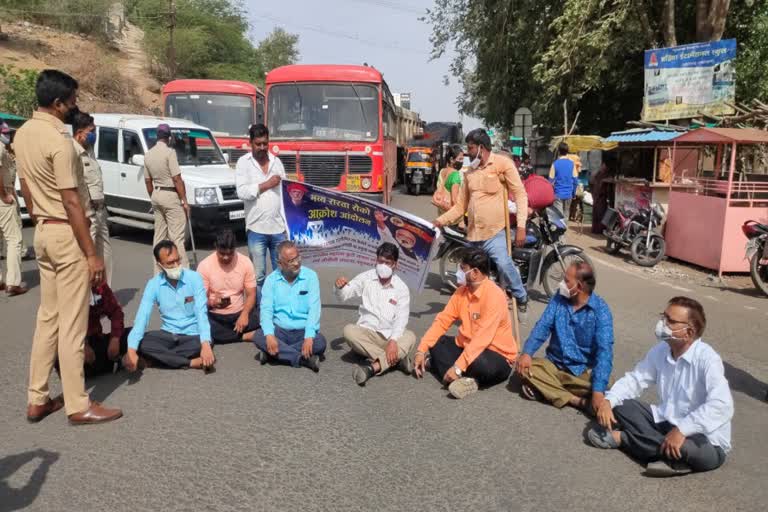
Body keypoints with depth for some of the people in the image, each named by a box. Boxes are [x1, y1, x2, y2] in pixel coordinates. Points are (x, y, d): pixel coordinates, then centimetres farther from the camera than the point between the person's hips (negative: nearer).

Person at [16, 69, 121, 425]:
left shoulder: (22, 135, 10)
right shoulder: (59, 141, -19)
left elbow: (25, 187, 17)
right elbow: (71, 202, -21)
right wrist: (91, 254, -18)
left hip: (43, 232, 9)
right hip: (66, 234, -9)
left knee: (48, 316, 15)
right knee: (72, 323, -3)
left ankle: (37, 399, 22)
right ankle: (78, 406, 7)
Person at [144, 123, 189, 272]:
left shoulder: (148, 155, 9)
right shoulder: (169, 152, -13)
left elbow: (148, 181, 14)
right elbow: (177, 179, -16)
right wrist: (184, 201, -12)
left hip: (157, 194, 7)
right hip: (170, 195, -7)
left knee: (159, 236, 12)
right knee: (177, 236, -7)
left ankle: (159, 272, 16)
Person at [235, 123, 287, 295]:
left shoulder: (276, 161, 11)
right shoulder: (243, 162, 0)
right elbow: (242, 192, -12)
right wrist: (266, 185, -12)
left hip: (278, 227, 3)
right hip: (257, 229, -3)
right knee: (258, 275, 4)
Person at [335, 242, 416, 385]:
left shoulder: (402, 288, -2)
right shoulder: (366, 278, 2)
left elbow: (401, 318, -11)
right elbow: (343, 296, -3)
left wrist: (393, 340, -29)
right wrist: (340, 287, -28)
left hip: (390, 336, 0)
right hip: (367, 333, 1)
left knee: (410, 337, -30)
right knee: (349, 330, -31)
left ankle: (372, 367, -42)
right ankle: (397, 359, -31)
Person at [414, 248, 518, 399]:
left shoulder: (494, 295, -24)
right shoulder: (462, 291, 1)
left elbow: (482, 338, -31)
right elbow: (442, 321, 1)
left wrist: (458, 368, -34)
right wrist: (421, 350, -9)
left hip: (497, 356, -8)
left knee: (480, 364, -39)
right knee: (434, 342, -6)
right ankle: (465, 379, -19)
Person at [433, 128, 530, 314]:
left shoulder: (502, 163, -1)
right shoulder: (469, 172, 17)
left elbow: (520, 194, -6)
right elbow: (460, 206, 17)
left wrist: (521, 226, -15)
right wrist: (440, 221, 3)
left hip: (494, 231, -6)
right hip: (473, 234, 6)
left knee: (504, 264, -27)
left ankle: (521, 297, -4)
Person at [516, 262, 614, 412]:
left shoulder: (600, 310, -14)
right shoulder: (559, 299, 1)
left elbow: (604, 351, -23)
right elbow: (542, 327, -6)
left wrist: (598, 390, -35)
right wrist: (527, 353, -26)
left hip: (583, 371, -4)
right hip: (554, 364, 5)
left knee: (595, 385, -35)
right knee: (525, 367, -23)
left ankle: (544, 387, -19)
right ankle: (577, 401, -24)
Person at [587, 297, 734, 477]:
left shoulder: (707, 359, -24)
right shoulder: (660, 350, -3)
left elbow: (721, 406, -37)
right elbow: (635, 379, 4)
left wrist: (681, 430, -41)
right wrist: (608, 401, -15)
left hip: (705, 439, -6)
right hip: (666, 422, 6)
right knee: (619, 404, -5)